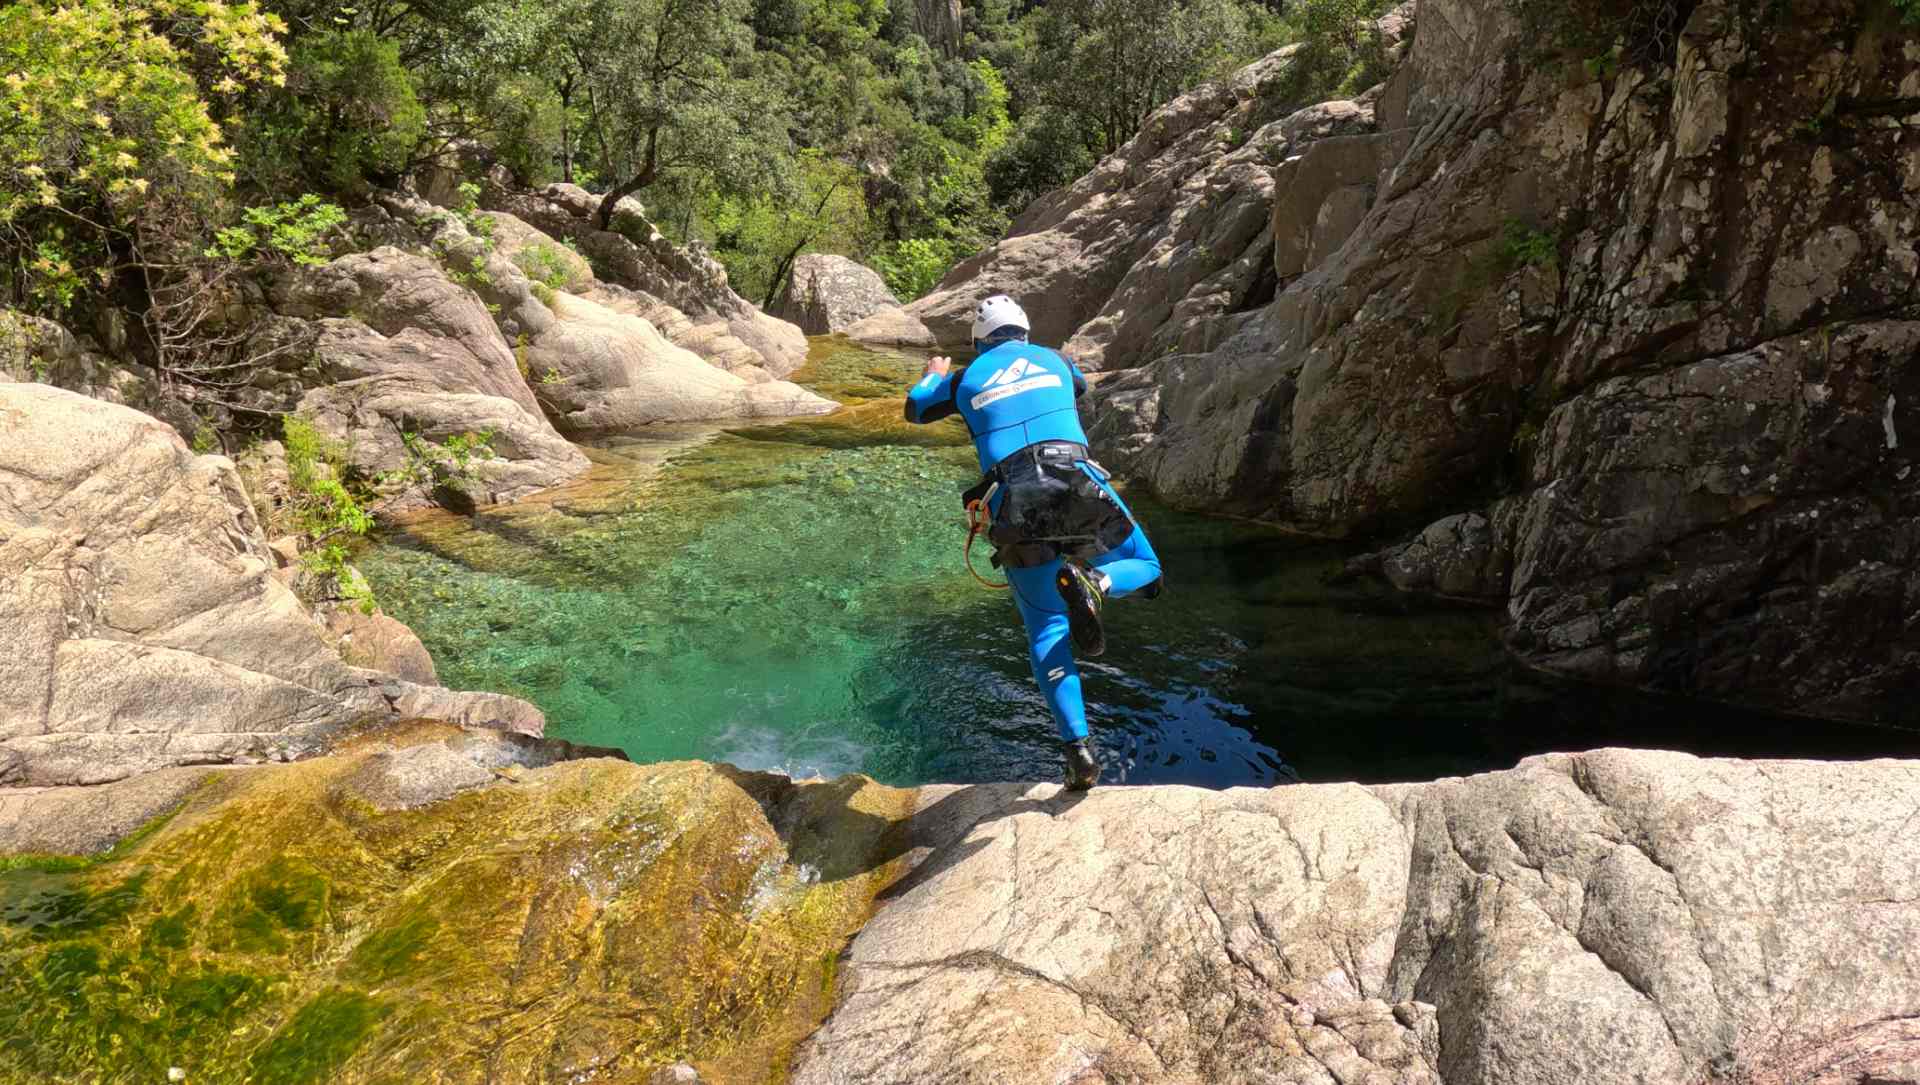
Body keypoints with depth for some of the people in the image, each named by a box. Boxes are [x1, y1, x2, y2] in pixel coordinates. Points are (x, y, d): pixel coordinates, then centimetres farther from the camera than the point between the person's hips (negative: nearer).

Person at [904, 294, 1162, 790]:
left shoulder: (966, 378, 16)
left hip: (1015, 508, 0)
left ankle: (1078, 750, -3)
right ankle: (1091, 583, -17)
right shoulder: (1054, 360, 20)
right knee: (1145, 570, 20)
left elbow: (915, 409, 33)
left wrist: (933, 376, 54)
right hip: (1080, 487, 0)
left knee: (1046, 630, 11)